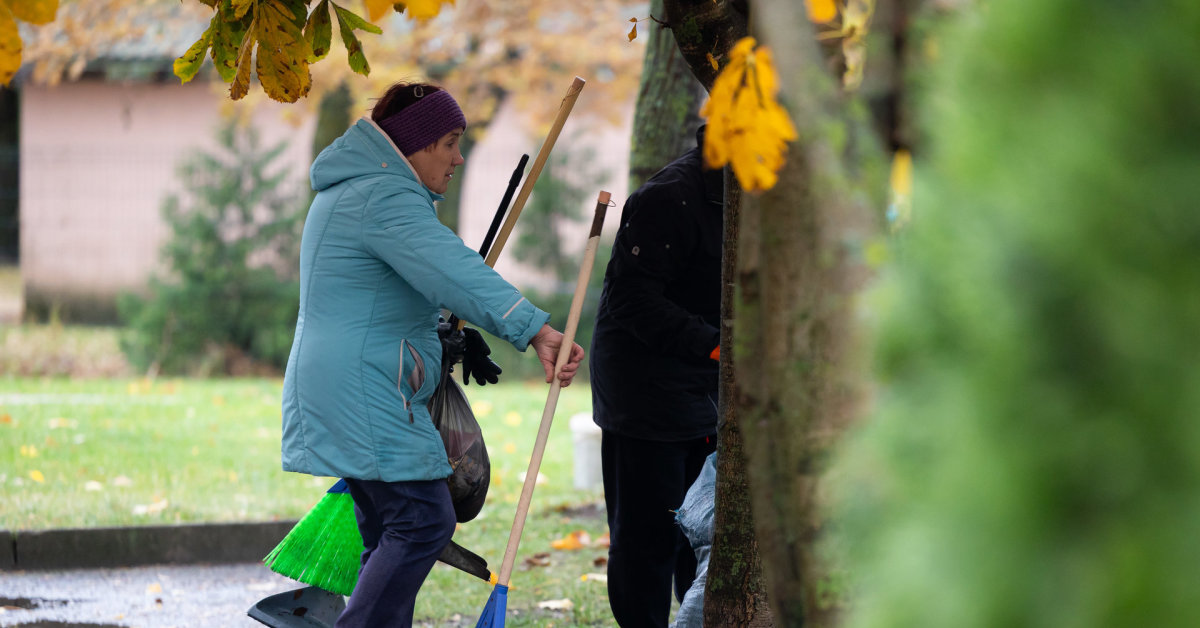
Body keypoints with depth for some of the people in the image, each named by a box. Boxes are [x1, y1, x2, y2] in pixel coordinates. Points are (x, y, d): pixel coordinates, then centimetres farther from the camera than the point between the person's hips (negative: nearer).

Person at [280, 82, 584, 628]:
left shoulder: (349, 191, 19)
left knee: (390, 532, 11)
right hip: (364, 394, -11)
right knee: (423, 520, -13)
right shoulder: (384, 199, -16)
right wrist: (534, 329, -40)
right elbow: (454, 272, -31)